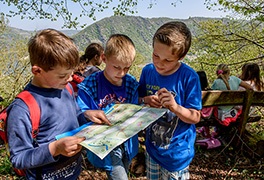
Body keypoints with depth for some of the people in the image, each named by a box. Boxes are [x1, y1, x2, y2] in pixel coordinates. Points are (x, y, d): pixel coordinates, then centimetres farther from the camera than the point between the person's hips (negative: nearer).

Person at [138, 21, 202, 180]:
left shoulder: (189, 77, -20)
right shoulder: (147, 71, -8)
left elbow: (195, 117, -16)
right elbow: (138, 99, 4)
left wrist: (175, 107, -34)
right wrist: (146, 101, -19)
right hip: (152, 147, 5)